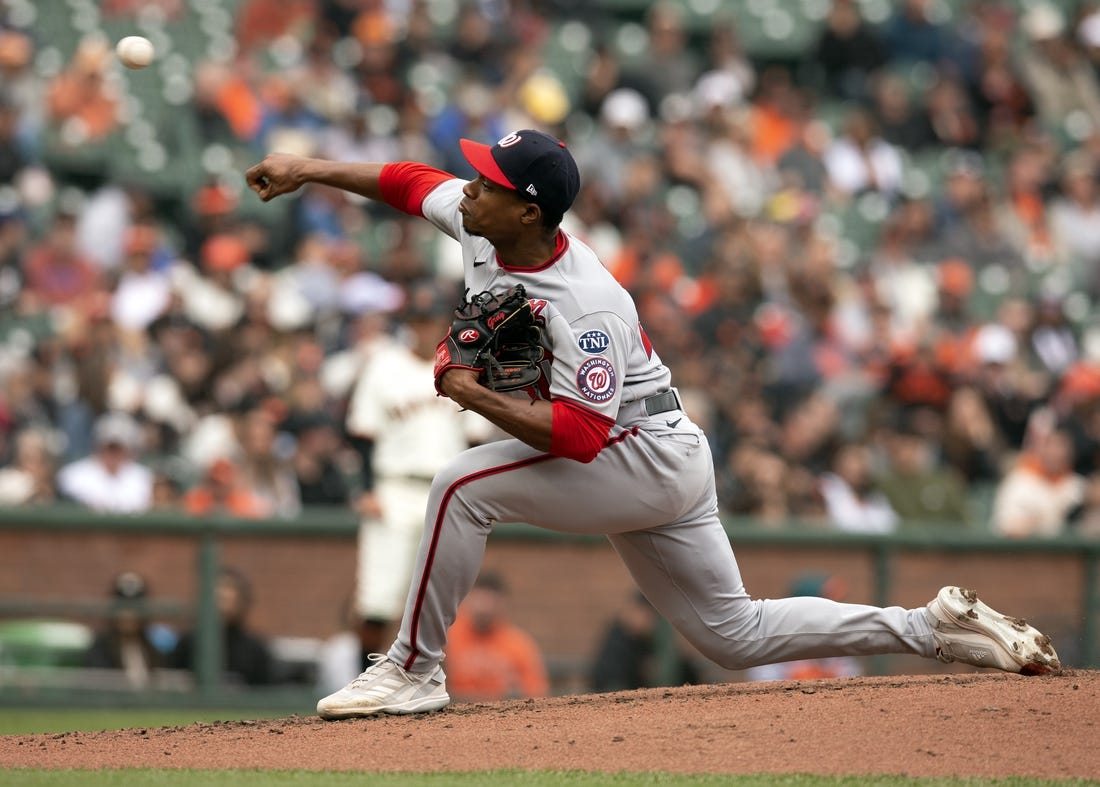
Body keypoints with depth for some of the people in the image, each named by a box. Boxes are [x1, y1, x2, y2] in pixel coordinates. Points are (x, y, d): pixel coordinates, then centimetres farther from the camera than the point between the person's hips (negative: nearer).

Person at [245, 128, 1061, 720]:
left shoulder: (585, 305, -30)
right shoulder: (478, 222, -6)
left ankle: (414, 670, -13)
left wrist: (470, 393, -28)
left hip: (650, 459, -10)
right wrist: (311, 170, 5)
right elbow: (412, 181, 12)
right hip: (650, 471, 10)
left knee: (464, 485, -22)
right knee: (737, 634, 14)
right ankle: (934, 627, 17)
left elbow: (575, 434, -33)